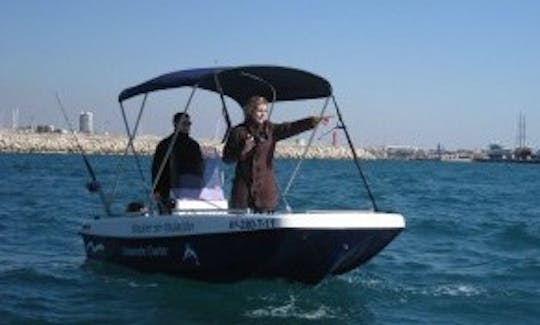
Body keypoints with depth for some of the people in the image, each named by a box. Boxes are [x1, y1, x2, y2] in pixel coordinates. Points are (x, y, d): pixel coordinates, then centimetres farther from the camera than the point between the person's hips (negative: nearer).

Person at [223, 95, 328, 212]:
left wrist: (314, 120, -25)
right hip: (243, 185, -2)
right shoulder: (238, 131, 0)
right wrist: (243, 151, -17)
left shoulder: (270, 129, 6)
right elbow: (226, 158, 0)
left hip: (266, 185, 2)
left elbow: (291, 128, -10)